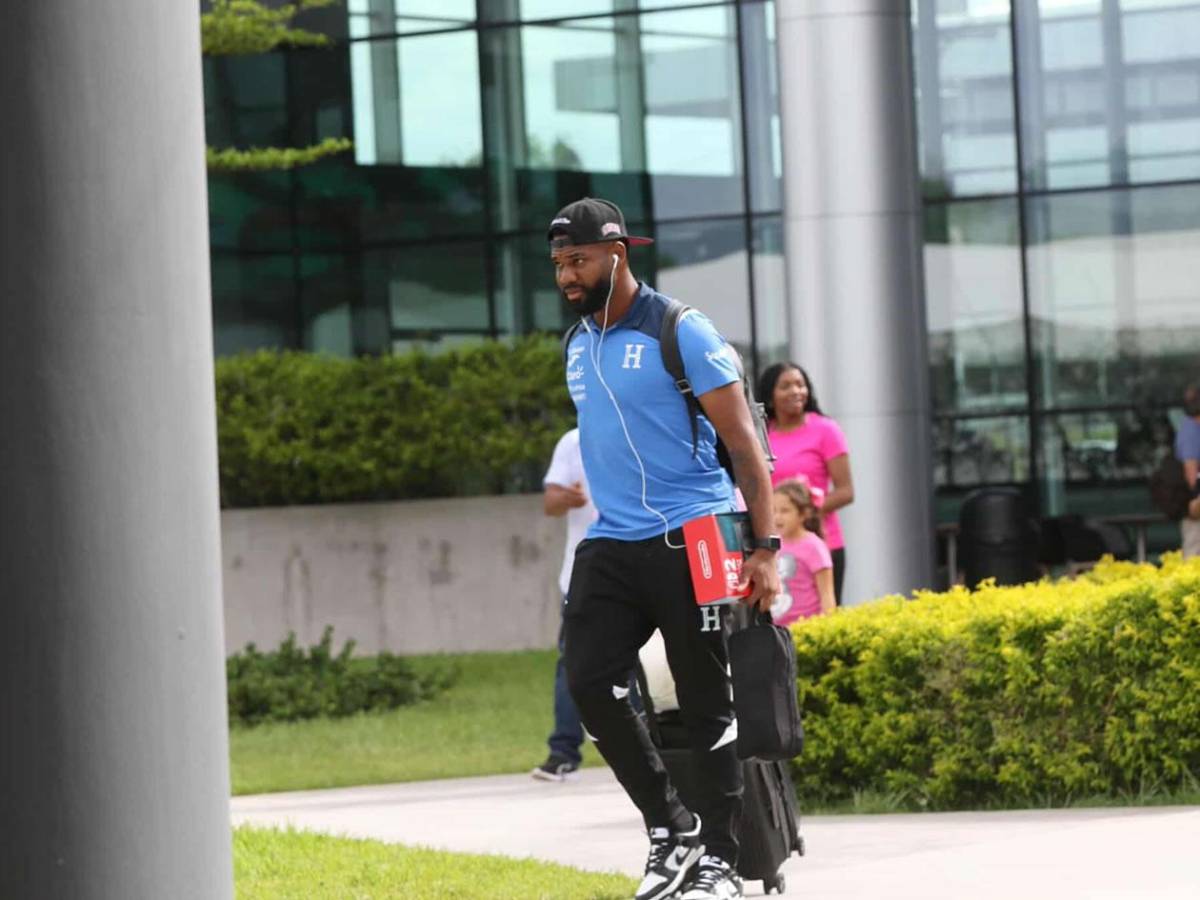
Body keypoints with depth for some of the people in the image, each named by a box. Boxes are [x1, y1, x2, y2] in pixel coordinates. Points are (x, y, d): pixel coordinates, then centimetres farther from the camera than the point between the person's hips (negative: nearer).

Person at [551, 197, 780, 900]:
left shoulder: (682, 333, -8)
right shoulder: (579, 345, 13)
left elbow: (743, 443, -8)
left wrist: (766, 547, -13)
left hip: (689, 540, -6)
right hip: (611, 545, 6)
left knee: (705, 702, -2)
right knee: (590, 682, -8)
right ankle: (671, 830, 5)